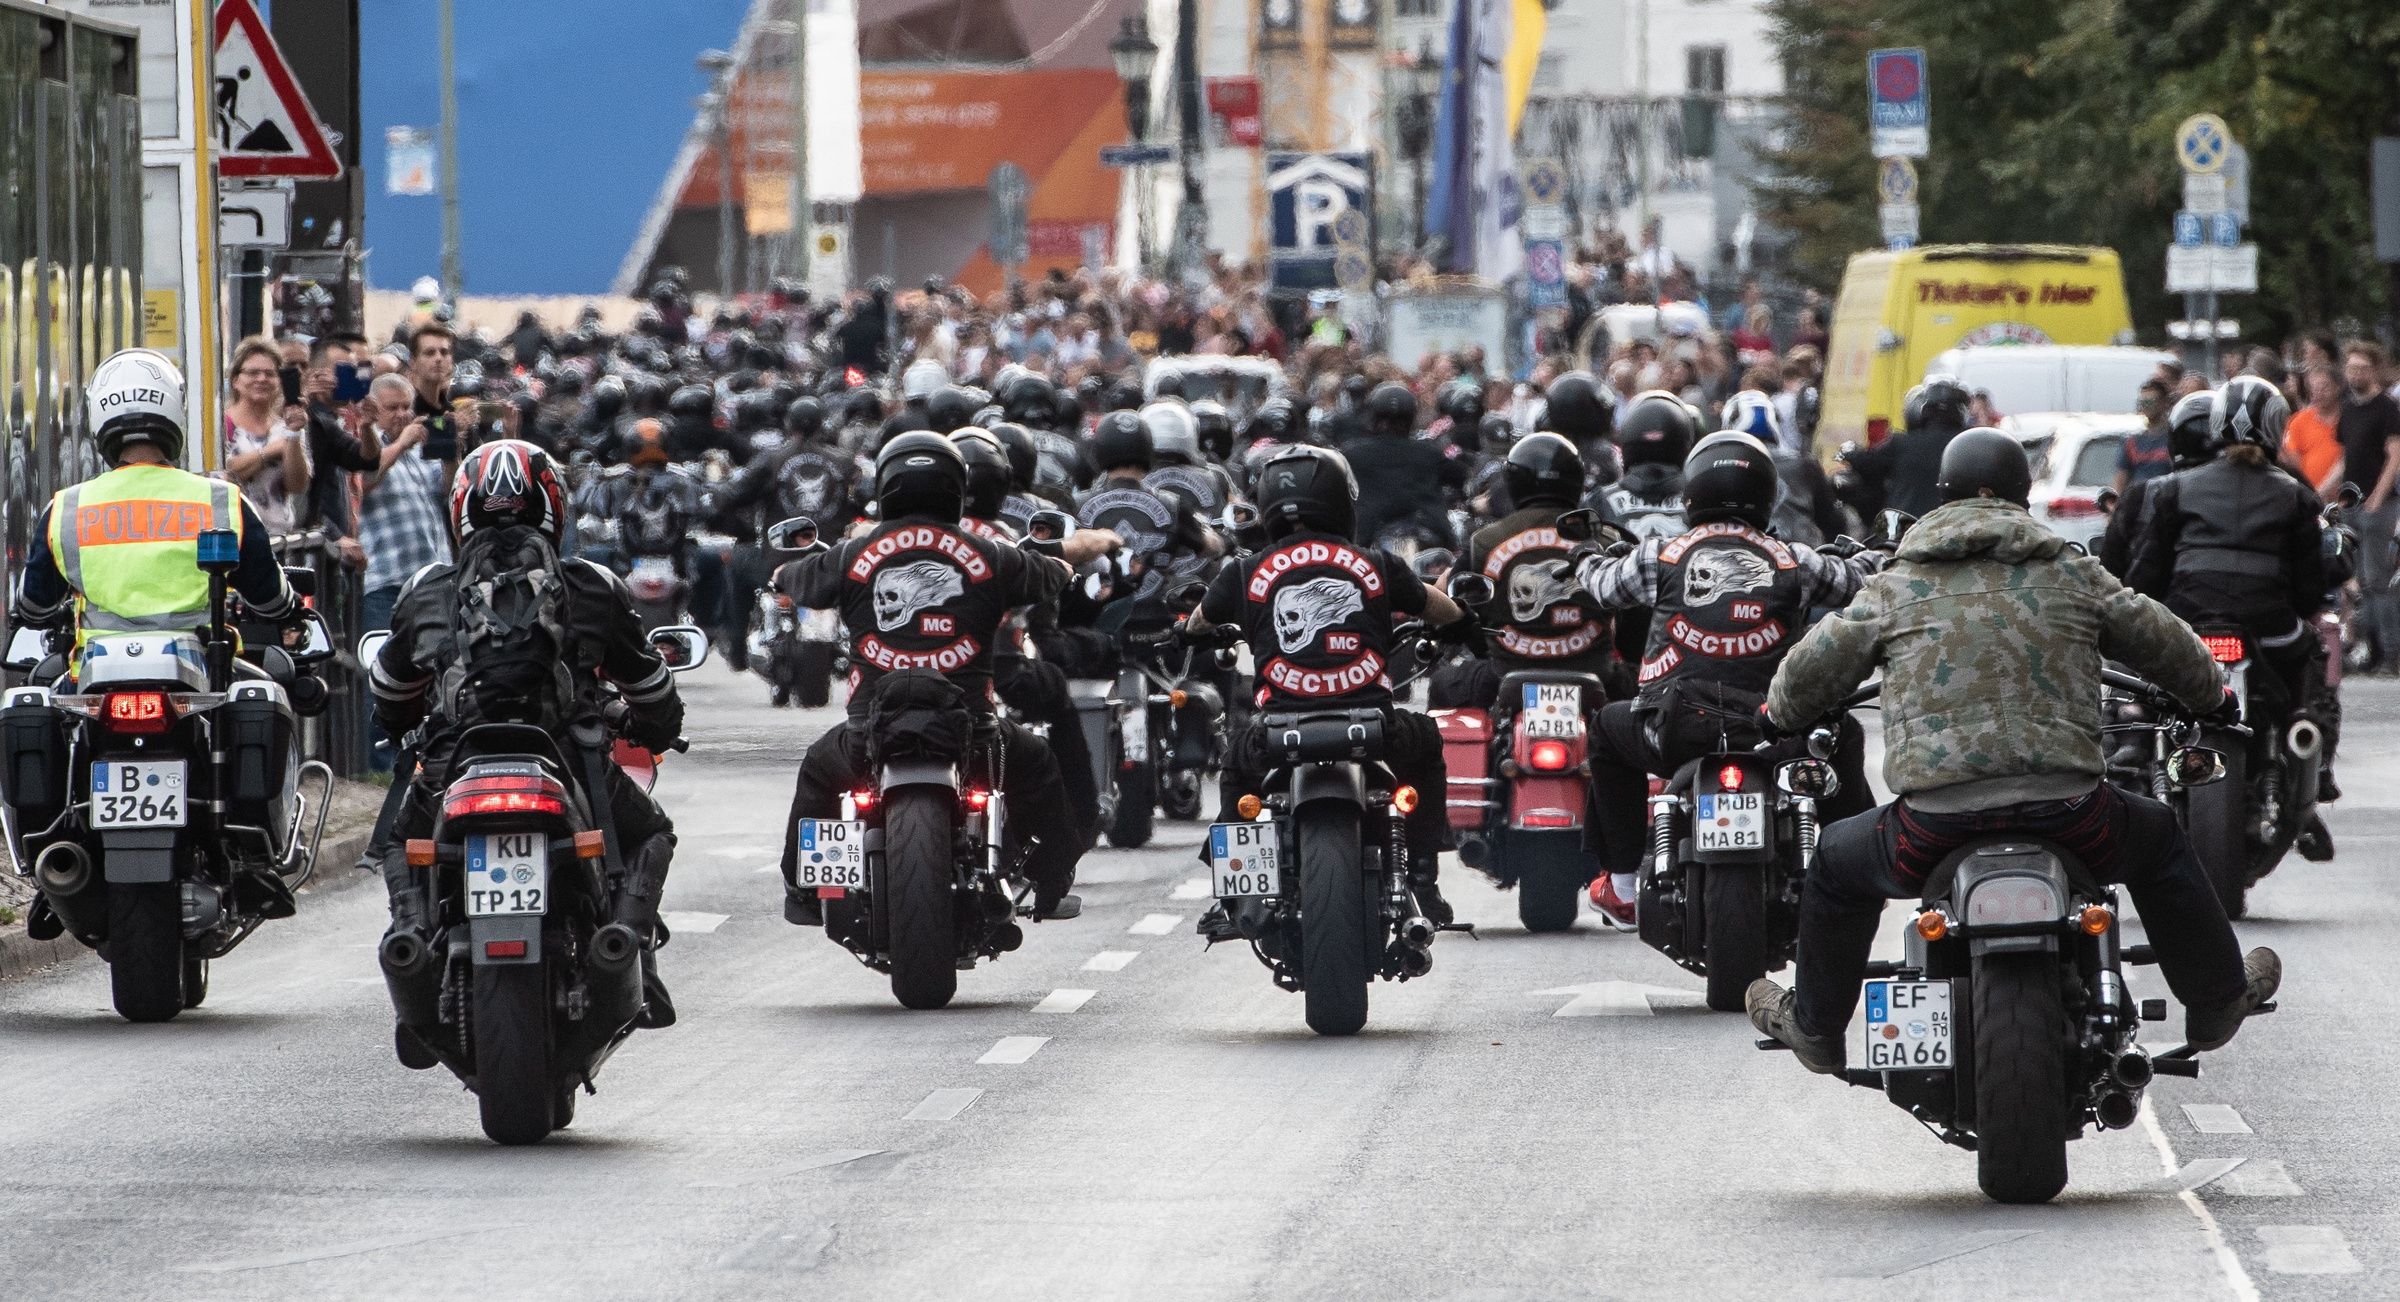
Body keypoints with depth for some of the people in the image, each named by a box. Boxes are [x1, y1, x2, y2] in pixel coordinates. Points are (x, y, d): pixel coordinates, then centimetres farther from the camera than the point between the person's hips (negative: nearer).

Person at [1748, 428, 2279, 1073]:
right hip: (2067, 814, 1)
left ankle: (1814, 1025, 39)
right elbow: (2168, 645, 23)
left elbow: (1805, 675, 15)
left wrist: (1782, 722, 40)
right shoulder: (2071, 574, 12)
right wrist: (2211, 701, 45)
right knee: (2160, 840, 32)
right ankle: (2217, 998, 41)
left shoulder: (1896, 586, 10)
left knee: (1837, 861, 29)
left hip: (1936, 822, -1)